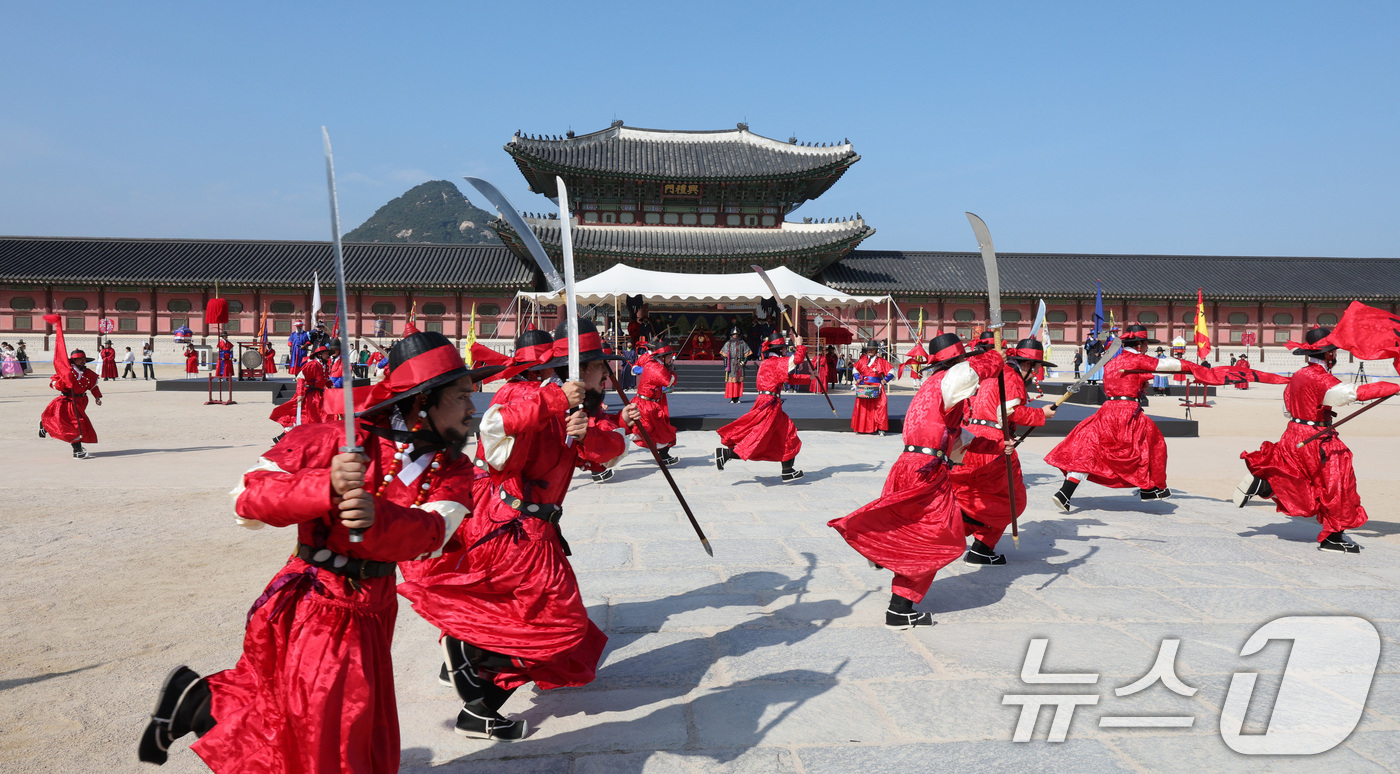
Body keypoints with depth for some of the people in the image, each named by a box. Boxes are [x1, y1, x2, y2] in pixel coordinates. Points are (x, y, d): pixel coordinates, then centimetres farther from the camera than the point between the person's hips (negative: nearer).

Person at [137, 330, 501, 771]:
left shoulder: (453, 470, -3)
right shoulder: (350, 442, -18)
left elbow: (430, 533, -22)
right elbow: (249, 499, -20)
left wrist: (376, 518, -42)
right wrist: (327, 488, -36)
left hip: (373, 614, 6)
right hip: (312, 613, -6)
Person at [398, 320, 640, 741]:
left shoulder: (578, 409, 12)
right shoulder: (522, 392, -13)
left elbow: (611, 450, 1)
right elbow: (494, 427, -33)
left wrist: (589, 435, -20)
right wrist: (554, 401, -39)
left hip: (532, 528, 9)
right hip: (506, 527, -9)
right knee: (562, 620, -7)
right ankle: (464, 647, 2)